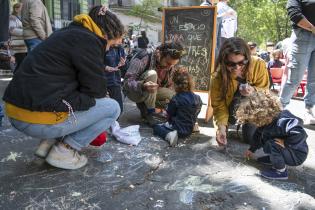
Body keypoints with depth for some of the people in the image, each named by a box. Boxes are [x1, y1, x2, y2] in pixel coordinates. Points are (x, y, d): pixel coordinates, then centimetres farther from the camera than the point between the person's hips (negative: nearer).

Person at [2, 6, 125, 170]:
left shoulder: (71, 33, 19)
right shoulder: (88, 40, -11)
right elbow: (95, 90, -7)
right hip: (38, 119, -10)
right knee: (112, 107, 1)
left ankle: (49, 142, 18)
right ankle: (63, 151, 1)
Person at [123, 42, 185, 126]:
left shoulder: (170, 66, -9)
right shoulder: (143, 59, -27)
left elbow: (169, 85, 3)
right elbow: (127, 82, -31)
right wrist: (143, 86, -51)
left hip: (153, 93, 6)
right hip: (134, 91, -6)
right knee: (152, 74, -33)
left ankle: (144, 105, 3)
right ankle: (149, 113, -20)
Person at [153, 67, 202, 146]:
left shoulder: (175, 99, -20)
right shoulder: (198, 99, -5)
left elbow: (170, 115, -8)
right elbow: (196, 113, 6)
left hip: (179, 129, -7)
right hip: (189, 130, 7)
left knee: (156, 127, 6)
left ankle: (169, 135, -15)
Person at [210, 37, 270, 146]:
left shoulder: (258, 64, -27)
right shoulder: (219, 77, -28)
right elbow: (219, 105, -25)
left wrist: (254, 91, -42)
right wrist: (221, 126, -42)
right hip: (233, 109, 1)